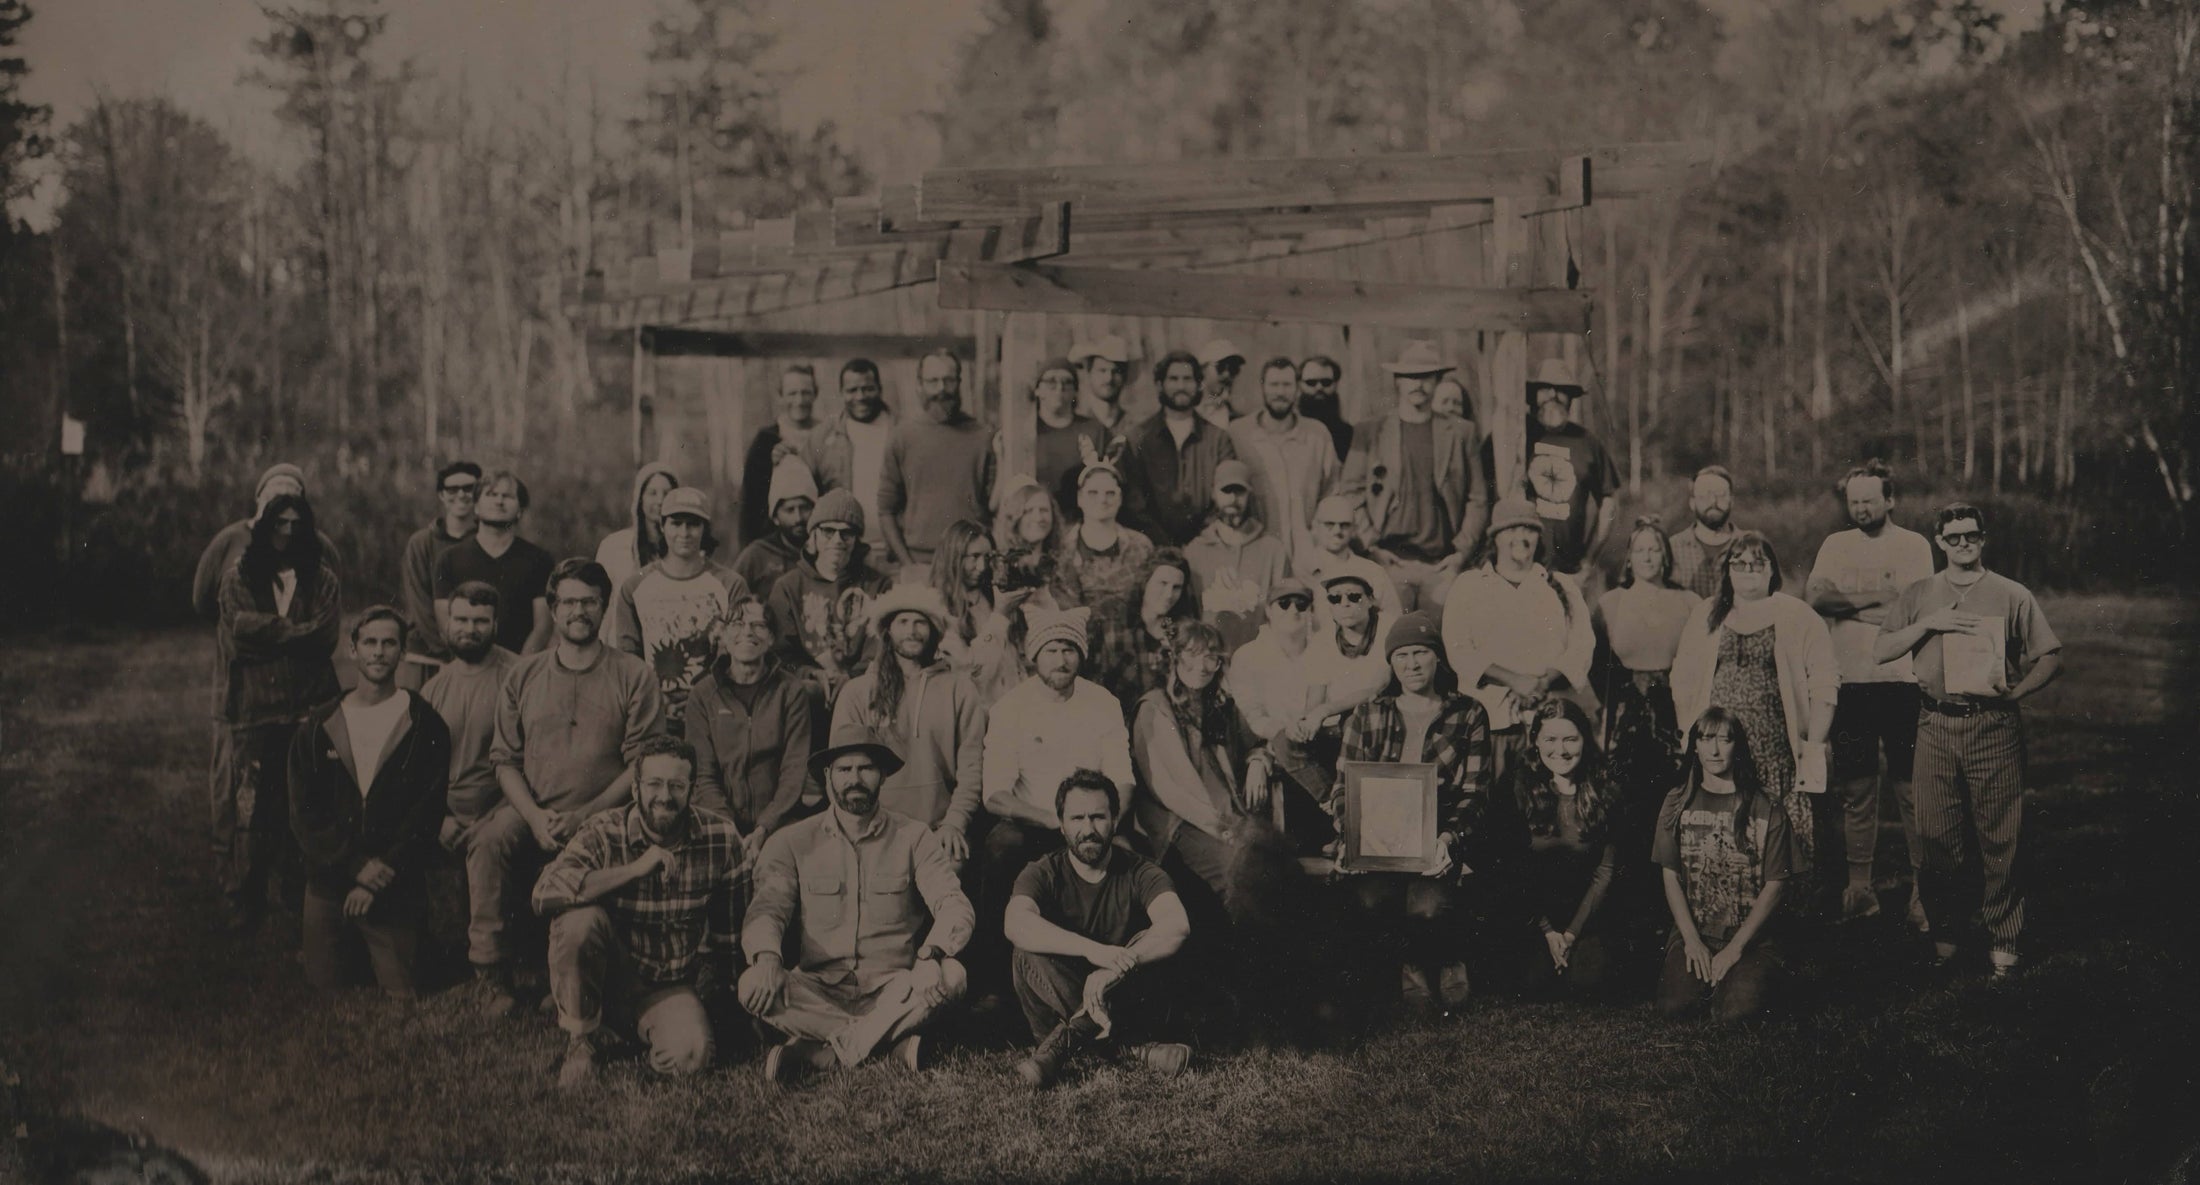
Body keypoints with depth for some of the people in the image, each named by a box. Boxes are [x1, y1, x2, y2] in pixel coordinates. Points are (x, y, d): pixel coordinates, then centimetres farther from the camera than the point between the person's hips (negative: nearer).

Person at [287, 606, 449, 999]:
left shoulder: (425, 727, -3)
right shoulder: (318, 728, 4)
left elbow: (426, 816, -7)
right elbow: (304, 815, 0)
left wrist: (380, 876, -13)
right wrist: (357, 866, -12)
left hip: (396, 889, -2)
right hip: (328, 882, 2)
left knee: (400, 994, -3)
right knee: (322, 992, 7)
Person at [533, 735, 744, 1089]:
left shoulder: (721, 837, -7)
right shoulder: (604, 833, -13)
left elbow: (727, 923, 5)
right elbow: (544, 893, -31)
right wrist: (635, 869, -32)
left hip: (673, 986, 1)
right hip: (607, 974, -1)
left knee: (690, 1054, -29)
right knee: (578, 917, -31)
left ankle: (646, 1030, 9)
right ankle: (582, 1039, -8)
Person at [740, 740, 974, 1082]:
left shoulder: (913, 838, 4)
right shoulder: (792, 842, 6)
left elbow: (956, 907, -6)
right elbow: (767, 908, -4)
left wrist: (930, 957, -28)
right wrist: (767, 957, -29)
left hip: (892, 993, 0)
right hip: (818, 993, 0)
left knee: (951, 976, -30)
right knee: (753, 984, -29)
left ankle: (819, 1052, -25)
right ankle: (894, 1039, -24)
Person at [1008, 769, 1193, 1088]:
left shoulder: (1138, 872, -4)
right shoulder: (1043, 873, -4)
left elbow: (1177, 927, -25)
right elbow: (1016, 925, -28)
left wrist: (1116, 968, -39)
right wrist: (1093, 949, -41)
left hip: (1128, 1003, 0)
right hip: (1059, 1000, 0)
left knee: (1151, 942, -25)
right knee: (1029, 956, -27)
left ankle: (1070, 1038, -27)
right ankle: (1127, 1048, -30)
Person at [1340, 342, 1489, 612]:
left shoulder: (1457, 436, 12)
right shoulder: (1370, 433, 8)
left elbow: (1477, 500, 12)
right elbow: (1349, 493, 7)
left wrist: (1463, 550, 2)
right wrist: (1370, 545, -3)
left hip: (1442, 566, 1)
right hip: (1390, 562, -1)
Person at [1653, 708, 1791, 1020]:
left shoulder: (1766, 810, -1)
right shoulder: (1678, 804, 6)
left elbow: (1774, 886, -4)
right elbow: (1671, 876, 4)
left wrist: (1735, 947, -11)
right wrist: (1692, 940, -8)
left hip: (1750, 936, -2)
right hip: (1692, 933, 2)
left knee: (1736, 1009, -27)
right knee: (1673, 1004, -24)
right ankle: (1705, 972, 10)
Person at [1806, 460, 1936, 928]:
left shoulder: (1913, 545, 4)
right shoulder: (1836, 545, 15)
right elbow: (1814, 596, 0)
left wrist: (1847, 603, -4)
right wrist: (1875, 597, -7)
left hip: (1900, 680, -3)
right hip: (1849, 680, 3)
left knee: (1912, 788, -6)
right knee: (1855, 788, 6)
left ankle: (1922, 887, -1)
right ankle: (1859, 887, 12)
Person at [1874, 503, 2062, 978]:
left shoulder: (2012, 596, 5)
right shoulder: (1919, 596, 12)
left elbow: (2051, 658, 6)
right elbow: (1879, 651, 5)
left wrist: (2015, 691, -8)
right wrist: (1928, 624, -7)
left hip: (1993, 724, -2)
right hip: (1937, 724, 2)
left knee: (1999, 835, -3)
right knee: (1936, 832, 3)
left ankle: (2003, 939, 5)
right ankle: (1944, 934, 16)